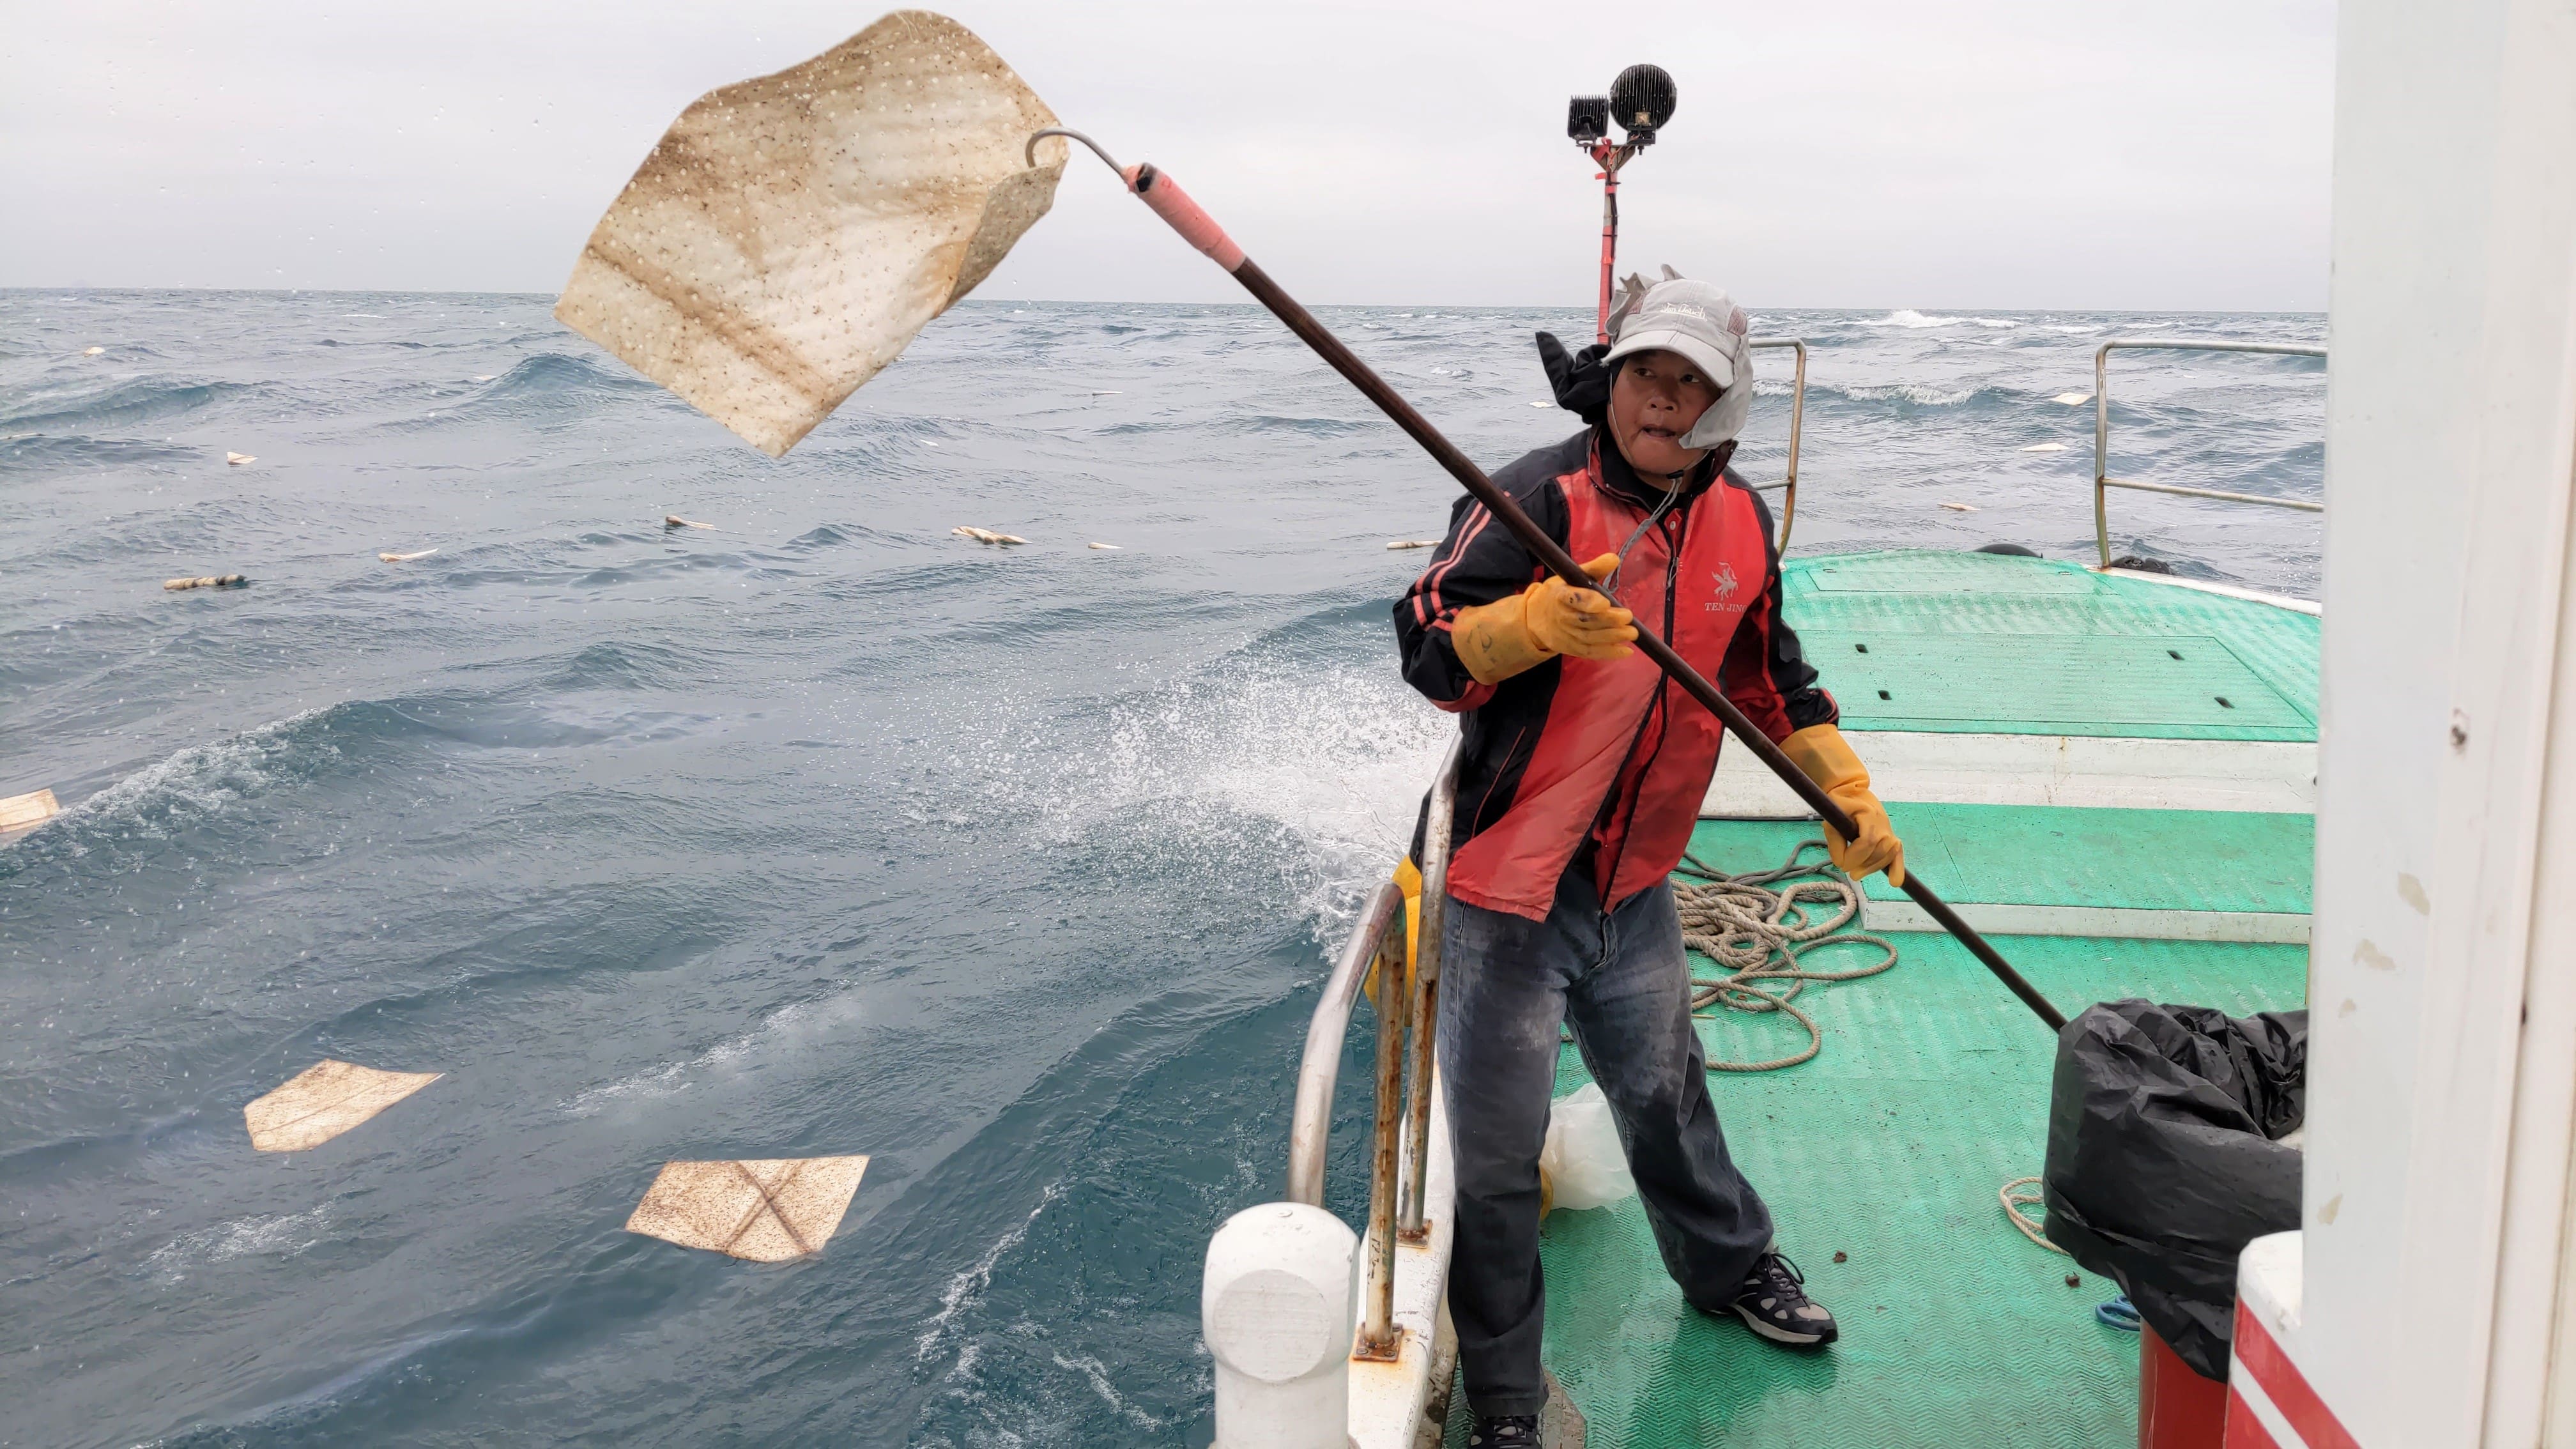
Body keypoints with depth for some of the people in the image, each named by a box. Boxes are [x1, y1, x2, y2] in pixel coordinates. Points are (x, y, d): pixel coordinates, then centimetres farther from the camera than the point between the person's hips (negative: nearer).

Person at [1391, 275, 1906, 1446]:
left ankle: (1731, 1268, 53)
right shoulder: (1540, 499, -18)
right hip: (1510, 878, -6)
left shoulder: (1741, 522, 3)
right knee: (1497, 1147, 3)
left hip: (1634, 880, 6)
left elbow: (1771, 680, 17)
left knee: (1665, 1094, 27)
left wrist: (1851, 798, 16)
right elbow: (1431, 650, -22)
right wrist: (1537, 618, -39)